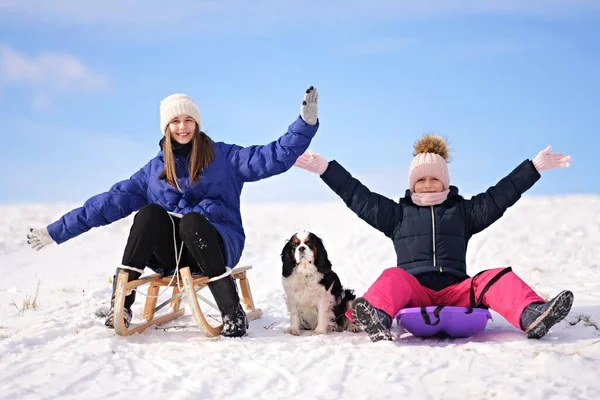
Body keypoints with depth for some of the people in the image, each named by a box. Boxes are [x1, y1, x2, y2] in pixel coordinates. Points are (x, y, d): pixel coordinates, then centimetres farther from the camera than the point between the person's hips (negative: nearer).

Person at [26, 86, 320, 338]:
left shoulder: (223, 157, 5)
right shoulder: (154, 169, 12)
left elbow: (275, 157, -5)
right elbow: (112, 201, 11)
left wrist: (306, 122, -20)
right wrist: (57, 231, 7)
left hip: (217, 244, -2)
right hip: (170, 252, 2)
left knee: (191, 220, -35)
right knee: (150, 212, -27)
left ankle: (232, 310, -33)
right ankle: (120, 302, -25)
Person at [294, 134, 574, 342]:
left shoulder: (462, 211, 22)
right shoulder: (398, 213, 20)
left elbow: (499, 196, 15)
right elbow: (358, 197, 15)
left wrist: (535, 167, 8)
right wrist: (325, 168, 8)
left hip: (456, 291, 1)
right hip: (413, 292, -1)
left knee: (497, 278, -24)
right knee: (394, 277, -34)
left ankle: (532, 317, -51)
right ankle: (377, 318, -67)